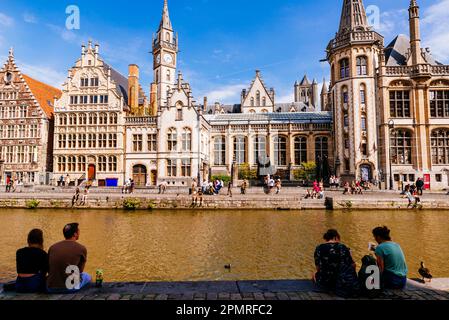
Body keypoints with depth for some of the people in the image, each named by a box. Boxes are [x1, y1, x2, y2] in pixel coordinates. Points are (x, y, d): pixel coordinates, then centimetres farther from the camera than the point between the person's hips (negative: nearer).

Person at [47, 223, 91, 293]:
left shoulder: (53, 247, 4)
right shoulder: (81, 248, -5)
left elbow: (49, 269, 17)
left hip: (50, 288, 4)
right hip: (69, 288, -4)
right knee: (87, 276, 26)